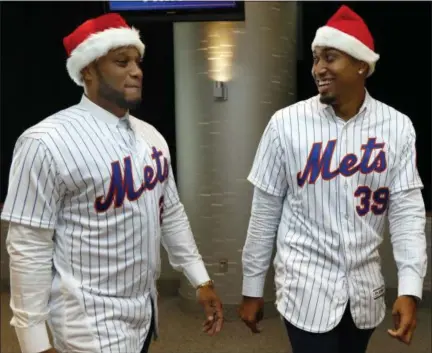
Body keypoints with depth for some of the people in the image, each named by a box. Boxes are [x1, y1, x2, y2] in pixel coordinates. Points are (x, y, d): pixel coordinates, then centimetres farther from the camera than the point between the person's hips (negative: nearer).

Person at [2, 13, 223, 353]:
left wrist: (201, 279, 11)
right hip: (92, 324, -7)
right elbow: (28, 249, -16)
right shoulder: (47, 143, -18)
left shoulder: (151, 136, 4)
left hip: (144, 310, 7)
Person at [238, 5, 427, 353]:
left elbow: (408, 208, -4)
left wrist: (410, 288, -13)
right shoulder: (286, 124, -11)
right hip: (306, 287, -2)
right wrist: (252, 287, 0)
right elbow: (265, 211, -5)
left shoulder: (397, 127, -5)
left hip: (365, 288, 3)